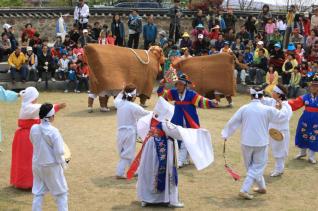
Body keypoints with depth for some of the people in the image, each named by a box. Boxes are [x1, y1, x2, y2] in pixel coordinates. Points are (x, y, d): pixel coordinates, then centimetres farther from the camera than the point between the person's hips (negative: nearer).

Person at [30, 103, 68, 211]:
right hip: (52, 166, -5)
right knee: (61, 193, 12)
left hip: (37, 165, 5)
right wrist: (63, 165, -1)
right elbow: (59, 152, -16)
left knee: (38, 194, 14)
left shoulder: (33, 129, -6)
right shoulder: (53, 131, -20)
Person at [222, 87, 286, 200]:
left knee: (252, 166, 20)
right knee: (257, 167, 8)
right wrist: (281, 107, 30)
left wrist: (225, 134, 15)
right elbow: (281, 115, 9)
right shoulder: (268, 110, -8)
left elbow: (232, 122, 0)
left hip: (246, 143, 2)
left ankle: (262, 187, 34)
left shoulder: (244, 108, -6)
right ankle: (244, 190, -4)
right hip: (261, 143, -2)